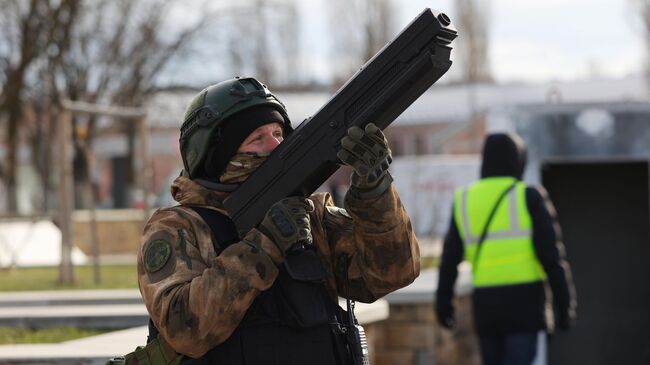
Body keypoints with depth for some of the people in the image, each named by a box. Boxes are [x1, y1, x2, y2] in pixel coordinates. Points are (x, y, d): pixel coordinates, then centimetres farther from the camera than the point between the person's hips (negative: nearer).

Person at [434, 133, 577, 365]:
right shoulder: (529, 197, -2)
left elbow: (450, 257, 8)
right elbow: (551, 253, -7)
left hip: (485, 303, 4)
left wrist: (443, 302, 16)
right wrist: (565, 303, -3)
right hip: (524, 300, -4)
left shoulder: (464, 200, 8)